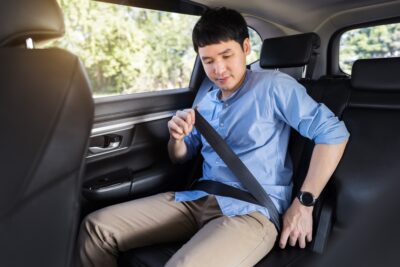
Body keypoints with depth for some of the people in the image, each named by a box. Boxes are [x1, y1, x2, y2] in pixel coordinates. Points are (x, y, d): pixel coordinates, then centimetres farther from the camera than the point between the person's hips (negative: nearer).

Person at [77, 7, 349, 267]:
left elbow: (333, 132, -9)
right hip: (198, 199, 6)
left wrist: (304, 203, -12)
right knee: (97, 226, -6)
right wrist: (177, 138, -3)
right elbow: (180, 157, 22)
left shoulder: (272, 86, -4)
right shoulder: (206, 102, 15)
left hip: (251, 210, -5)